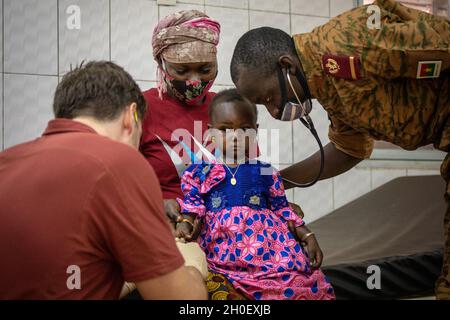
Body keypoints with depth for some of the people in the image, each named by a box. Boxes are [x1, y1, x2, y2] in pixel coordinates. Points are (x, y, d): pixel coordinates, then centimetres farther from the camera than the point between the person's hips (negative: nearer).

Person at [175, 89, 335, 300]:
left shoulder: (265, 172, 15)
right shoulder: (200, 172, 12)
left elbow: (282, 209, 16)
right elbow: (193, 210, 11)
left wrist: (308, 236, 8)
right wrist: (185, 225, -10)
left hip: (270, 245, 3)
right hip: (223, 250, -2)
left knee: (304, 282, -21)